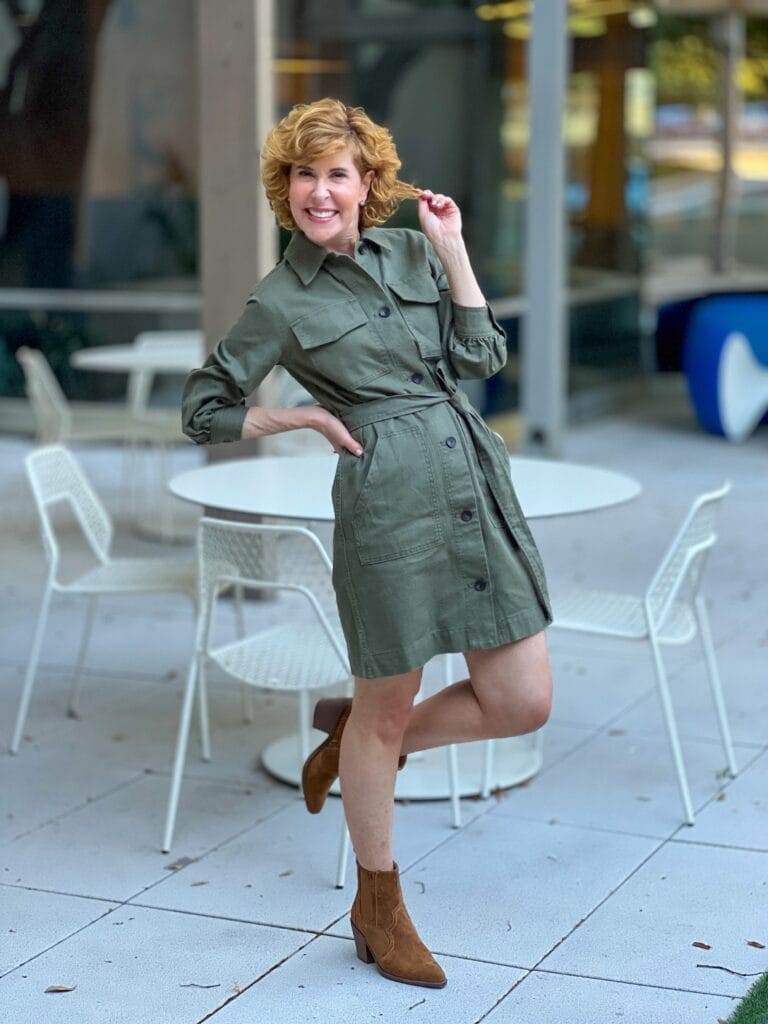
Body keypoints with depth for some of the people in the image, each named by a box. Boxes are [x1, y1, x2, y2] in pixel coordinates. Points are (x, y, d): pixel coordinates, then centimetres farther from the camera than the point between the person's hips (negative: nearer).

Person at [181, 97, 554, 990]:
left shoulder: (411, 250, 13)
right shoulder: (280, 302, -1)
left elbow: (482, 358, 5)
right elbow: (202, 412, 5)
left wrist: (452, 249, 3)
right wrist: (303, 418, -3)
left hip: (477, 480, 6)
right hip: (389, 497, -5)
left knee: (523, 703, 6)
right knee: (387, 710, 6)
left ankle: (352, 738, 30)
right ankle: (377, 907, 26)